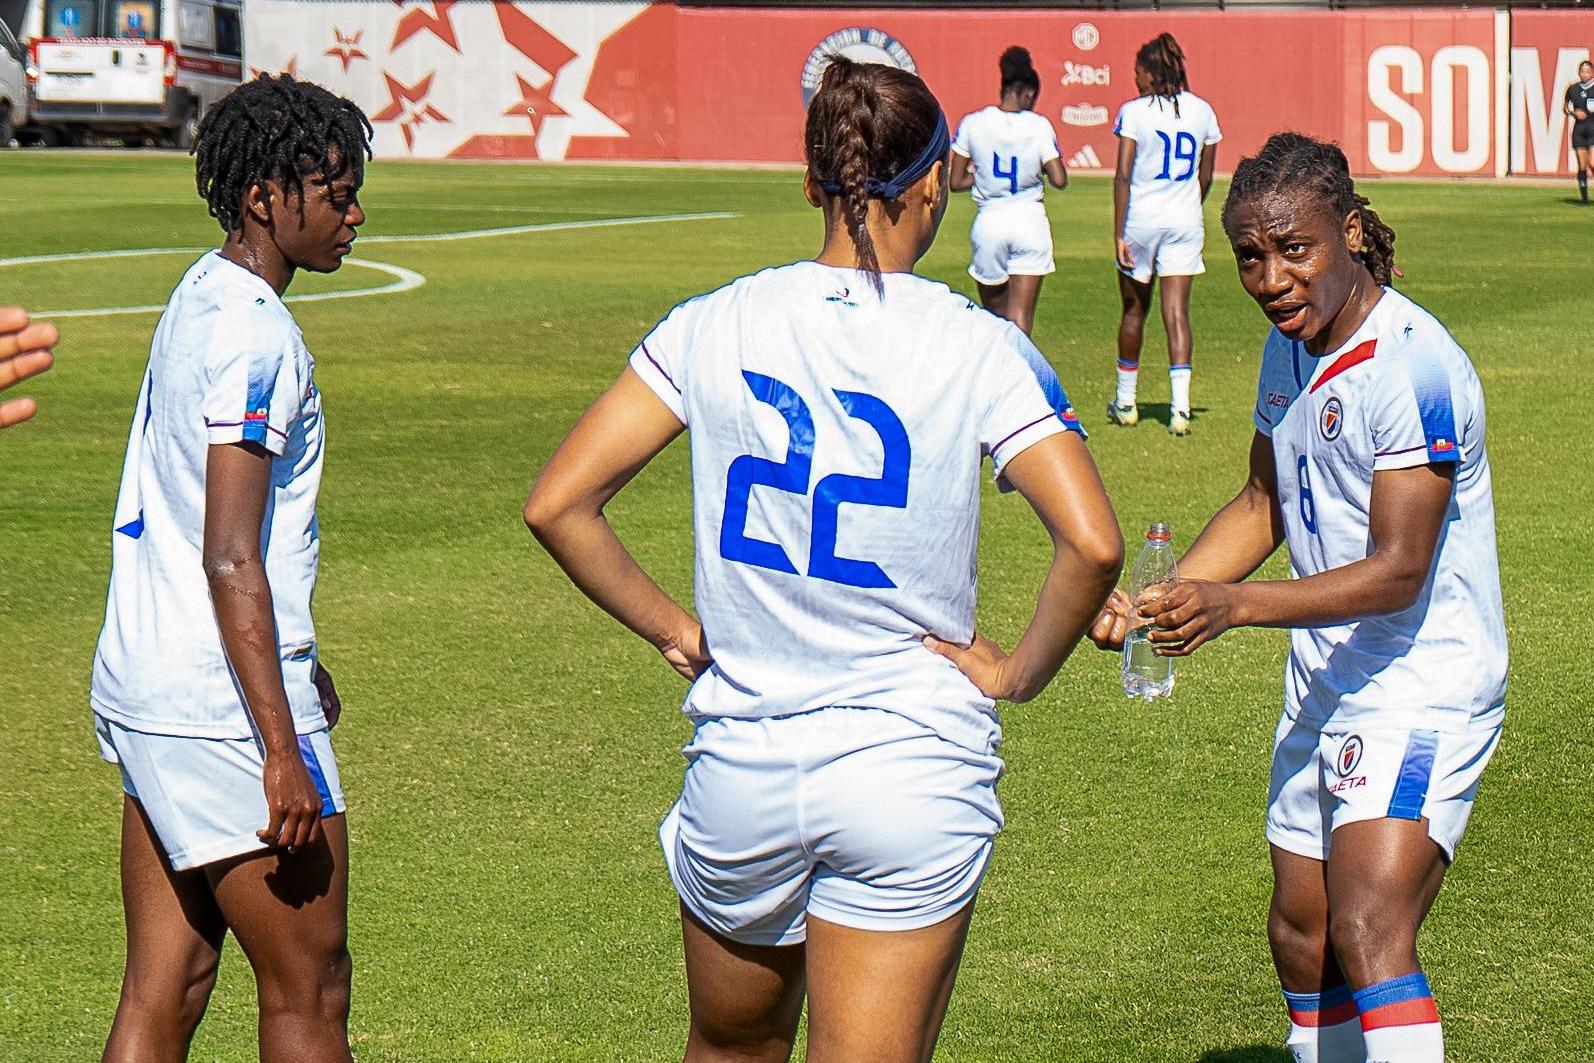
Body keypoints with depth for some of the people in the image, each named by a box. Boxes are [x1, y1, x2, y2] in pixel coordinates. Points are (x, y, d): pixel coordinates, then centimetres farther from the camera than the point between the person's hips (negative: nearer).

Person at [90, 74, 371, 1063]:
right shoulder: (254, 335, -17)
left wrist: (297, 662, 34)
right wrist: (282, 751, -23)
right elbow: (231, 561, -22)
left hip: (144, 689, 9)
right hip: (226, 710, -9)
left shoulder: (200, 298, 14)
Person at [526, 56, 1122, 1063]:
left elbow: (557, 505, -4)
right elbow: (1093, 544, -19)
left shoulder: (714, 327, -2)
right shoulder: (981, 350, -8)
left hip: (742, 759, 3)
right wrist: (1019, 671, -3)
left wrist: (672, 628, 7)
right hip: (914, 771, -2)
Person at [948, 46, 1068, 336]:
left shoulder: (972, 124, -2)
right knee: (1021, 316, 0)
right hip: (1029, 222, -1)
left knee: (994, 314, 17)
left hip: (989, 223, 1)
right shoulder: (1038, 126, -6)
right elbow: (1059, 179, -8)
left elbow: (956, 182, 0)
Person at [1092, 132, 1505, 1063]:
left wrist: (1236, 605, -33)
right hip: (1324, 687, 9)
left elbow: (1397, 570, -25)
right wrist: (1164, 595, 5)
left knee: (1368, 935, -22)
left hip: (1424, 685, -9)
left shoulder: (1413, 365, -21)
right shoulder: (1290, 348, 6)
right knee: (1302, 940, 14)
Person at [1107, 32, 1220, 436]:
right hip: (1185, 221, 2)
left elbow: (1123, 176, -12)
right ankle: (1180, 406, -15)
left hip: (1141, 218, -2)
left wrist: (1119, 234, -11)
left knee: (1134, 309, 12)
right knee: (1177, 309, -1)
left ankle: (1125, 402, 25)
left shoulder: (1134, 112, -8)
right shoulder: (1202, 111, 4)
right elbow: (1205, 176, 11)